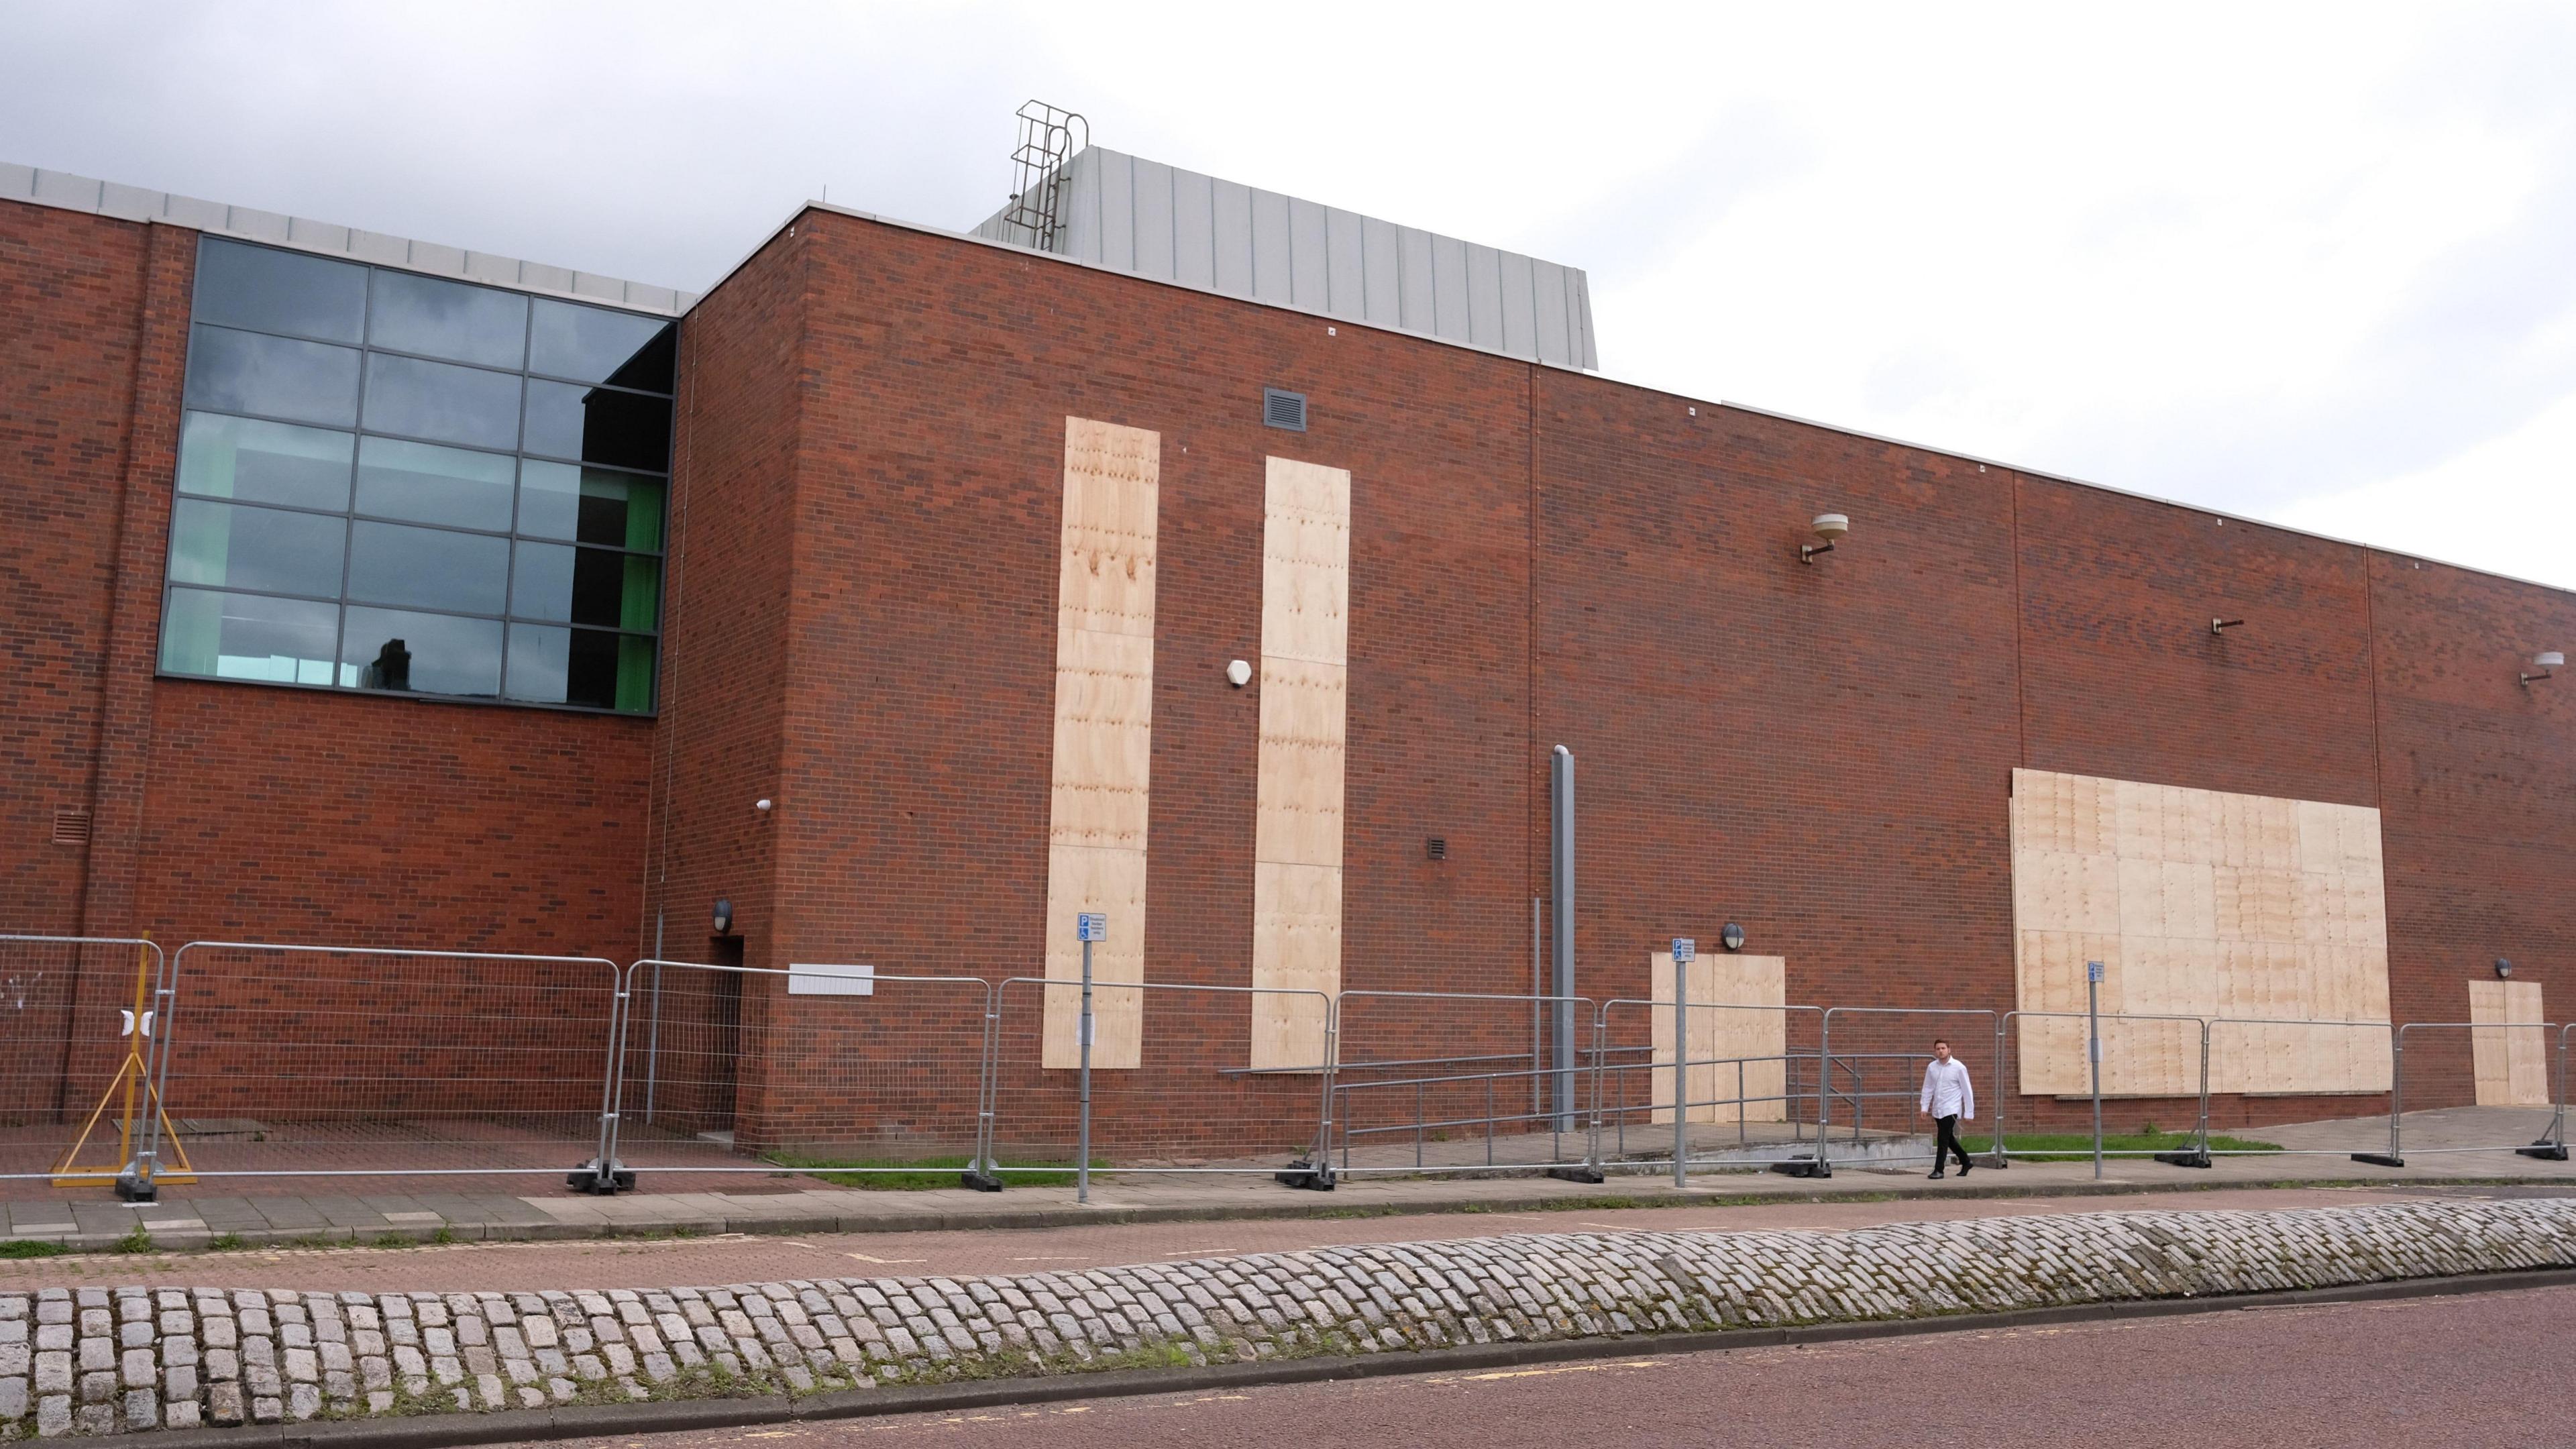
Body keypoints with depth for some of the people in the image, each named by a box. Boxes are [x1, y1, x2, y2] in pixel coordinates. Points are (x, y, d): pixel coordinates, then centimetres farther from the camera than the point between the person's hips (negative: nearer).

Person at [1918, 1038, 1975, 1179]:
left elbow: (1967, 1090, -5)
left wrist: (1969, 1112, -6)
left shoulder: (1959, 1067, -8)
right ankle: (1966, 1162, 33)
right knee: (1949, 1139, 15)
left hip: (1951, 1109, -5)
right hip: (1938, 1109, 5)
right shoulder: (1932, 1067, 4)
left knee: (1943, 1139, -11)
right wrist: (1924, 1107, 1)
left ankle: (1939, 1170, -6)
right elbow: (1928, 1088, 10)